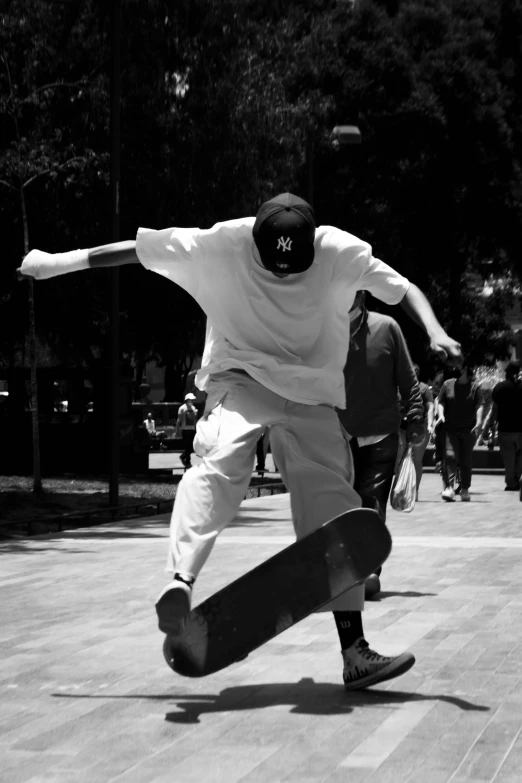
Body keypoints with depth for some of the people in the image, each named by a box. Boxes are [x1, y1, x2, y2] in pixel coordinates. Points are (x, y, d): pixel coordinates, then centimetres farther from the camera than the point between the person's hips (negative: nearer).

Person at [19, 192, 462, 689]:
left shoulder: (341, 252, -16)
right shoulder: (221, 244, -18)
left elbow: (404, 289, -12)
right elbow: (136, 248, -11)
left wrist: (435, 332, -32)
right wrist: (59, 262, -7)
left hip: (311, 392, 2)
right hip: (240, 380, -2)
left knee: (334, 508, -5)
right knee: (219, 461, -34)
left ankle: (355, 654, -1)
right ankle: (181, 582, -48)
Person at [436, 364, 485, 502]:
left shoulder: (475, 387, 2)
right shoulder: (447, 384, 6)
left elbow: (480, 405, -5)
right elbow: (440, 401, 7)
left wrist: (479, 422, -18)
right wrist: (441, 414, -10)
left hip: (468, 429, 0)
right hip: (450, 428, 0)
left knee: (466, 460, 5)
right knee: (450, 456, -14)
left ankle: (465, 489, 16)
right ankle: (449, 488, -20)